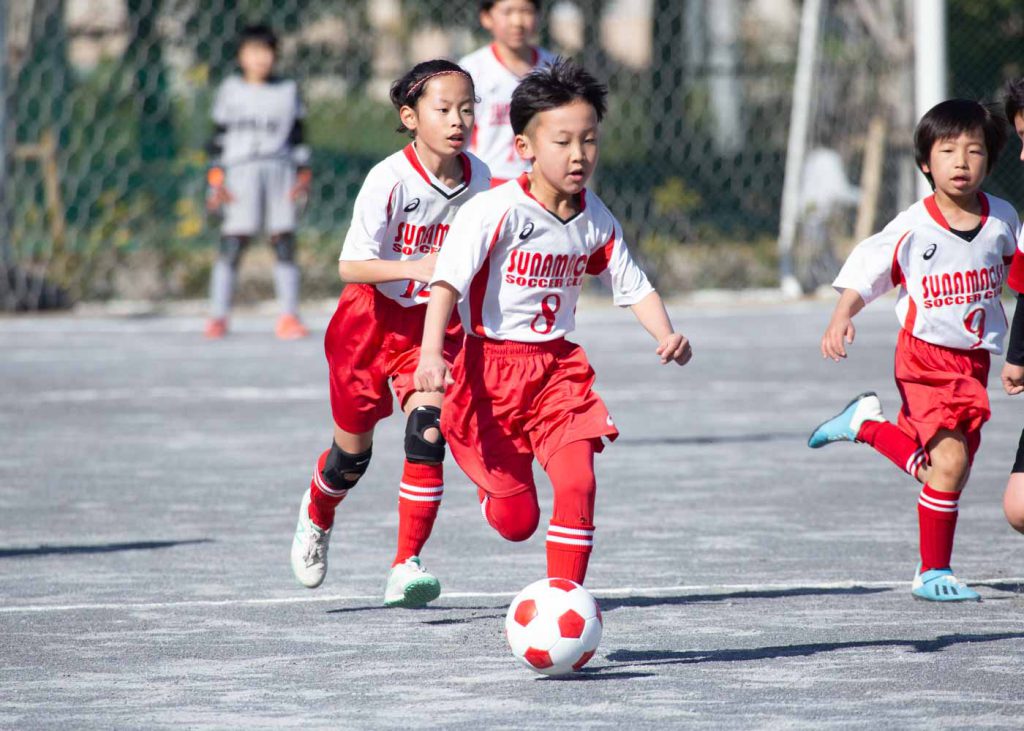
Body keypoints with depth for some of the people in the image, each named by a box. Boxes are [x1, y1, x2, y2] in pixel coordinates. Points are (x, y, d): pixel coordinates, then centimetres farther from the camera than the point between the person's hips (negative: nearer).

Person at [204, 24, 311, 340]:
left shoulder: (288, 90, 11)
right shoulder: (230, 90, 8)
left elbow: (298, 136, 14)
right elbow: (219, 137, 8)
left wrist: (303, 175, 4)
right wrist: (217, 180, 0)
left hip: (280, 170, 2)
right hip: (241, 171, -2)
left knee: (284, 242, -2)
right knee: (232, 243, -9)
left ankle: (289, 317, 2)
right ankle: (217, 317, -5)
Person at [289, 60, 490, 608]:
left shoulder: (478, 179, -8)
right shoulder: (389, 180, -23)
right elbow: (351, 266, -27)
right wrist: (416, 268, -39)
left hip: (434, 321, 2)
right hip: (372, 318, -2)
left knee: (428, 433, -19)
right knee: (353, 449, 12)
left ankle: (407, 567, -14)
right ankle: (317, 514, 47)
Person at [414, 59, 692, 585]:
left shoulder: (595, 220, 1)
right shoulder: (494, 211, -18)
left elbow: (632, 284, 12)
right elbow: (447, 281, -26)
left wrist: (666, 335, -6)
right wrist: (432, 352, -40)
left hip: (558, 367, 4)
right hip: (491, 368, -4)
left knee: (577, 481, -16)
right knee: (516, 519, 1)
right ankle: (492, 482, 38)